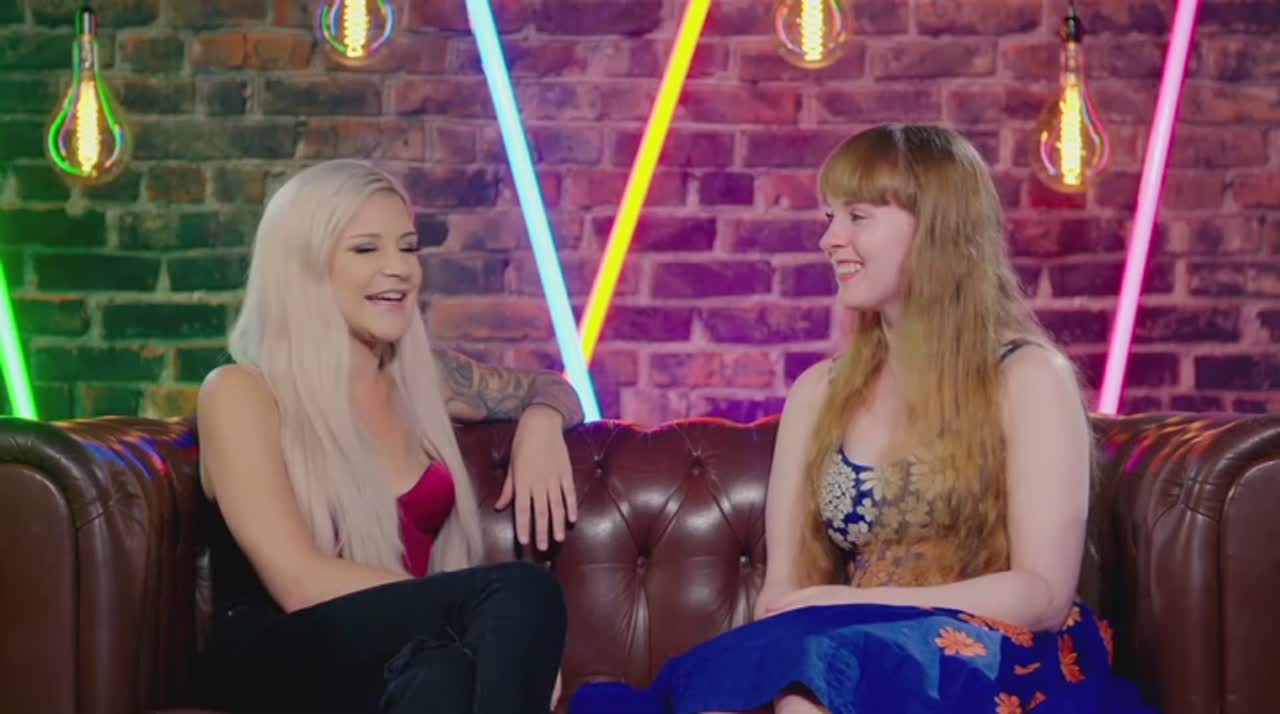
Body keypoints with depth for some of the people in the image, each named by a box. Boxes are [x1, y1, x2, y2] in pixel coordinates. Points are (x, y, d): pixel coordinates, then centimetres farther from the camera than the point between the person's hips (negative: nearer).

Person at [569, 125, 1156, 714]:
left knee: (814, 665, -36)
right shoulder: (819, 391, 14)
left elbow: (1044, 592, -7)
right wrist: (774, 645, -14)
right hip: (849, 661, 4)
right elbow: (784, 583, 10)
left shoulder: (1028, 377, 0)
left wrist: (851, 603, -15)